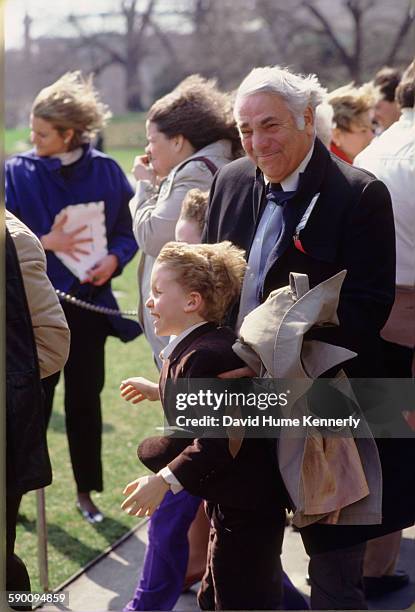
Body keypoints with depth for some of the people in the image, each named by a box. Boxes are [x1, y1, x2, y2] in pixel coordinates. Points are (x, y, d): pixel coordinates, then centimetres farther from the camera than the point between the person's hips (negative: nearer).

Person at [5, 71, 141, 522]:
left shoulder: (106, 173, -3)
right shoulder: (17, 173, -7)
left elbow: (128, 229, 6)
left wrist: (114, 259, -13)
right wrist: (46, 243, -18)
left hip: (89, 302, 2)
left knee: (85, 399, 10)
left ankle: (85, 490, 24)